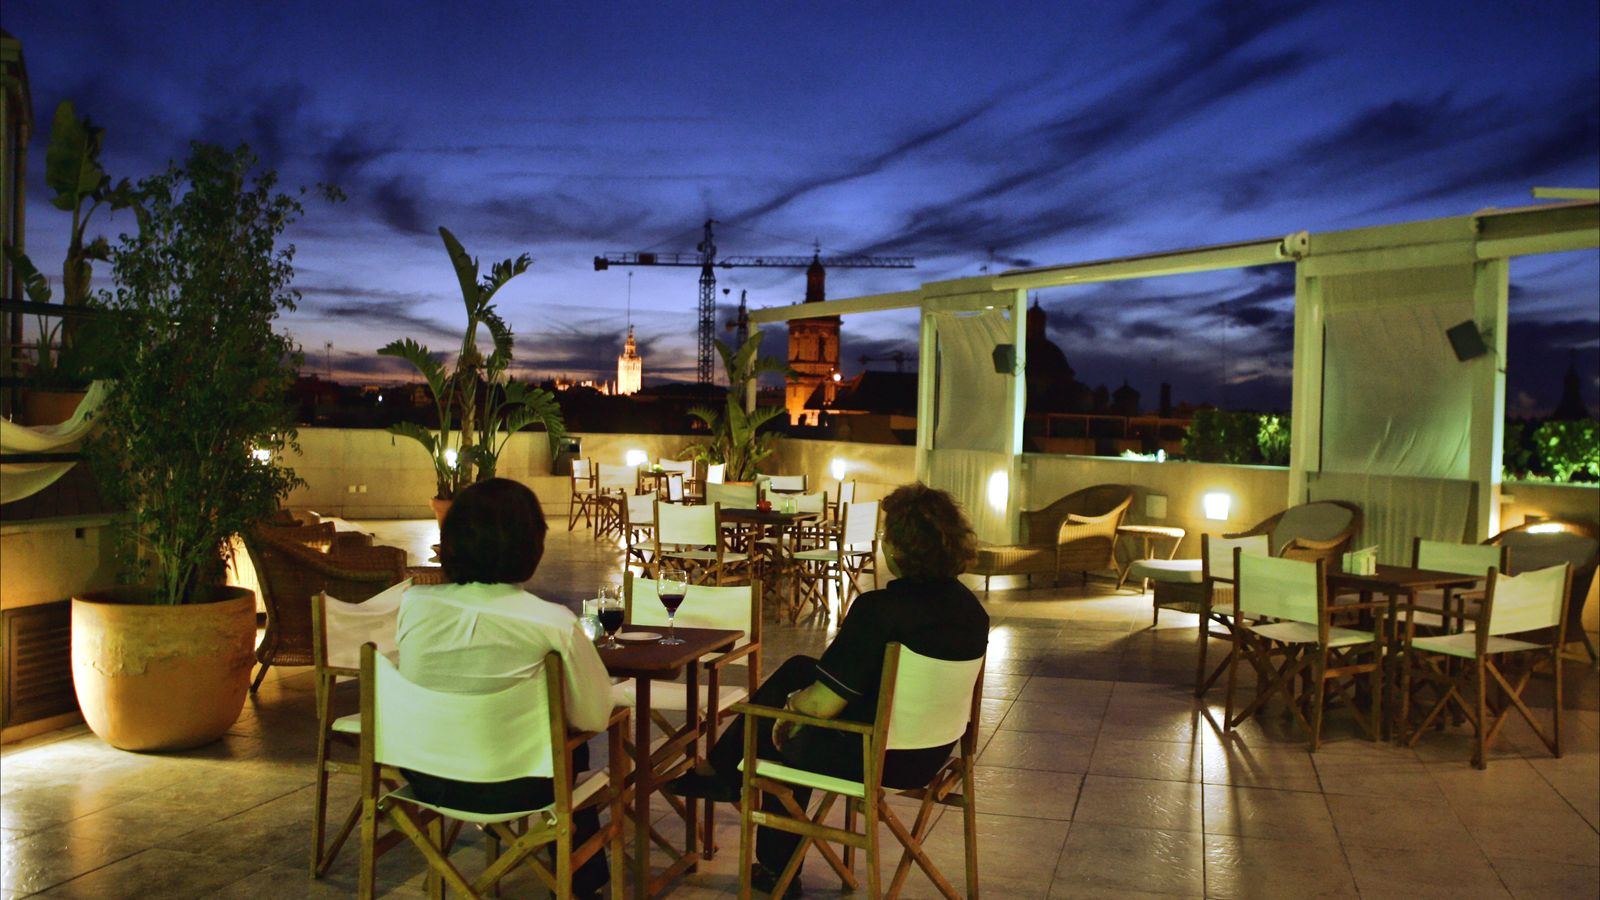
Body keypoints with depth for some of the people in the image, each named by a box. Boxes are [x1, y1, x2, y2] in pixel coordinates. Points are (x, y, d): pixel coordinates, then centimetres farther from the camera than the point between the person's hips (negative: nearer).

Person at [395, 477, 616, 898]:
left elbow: (414, 684, 6)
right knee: (573, 748, 29)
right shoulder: (554, 624, -22)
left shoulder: (414, 604, -11)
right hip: (505, 788, -4)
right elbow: (594, 717, -12)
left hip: (423, 778, 4)